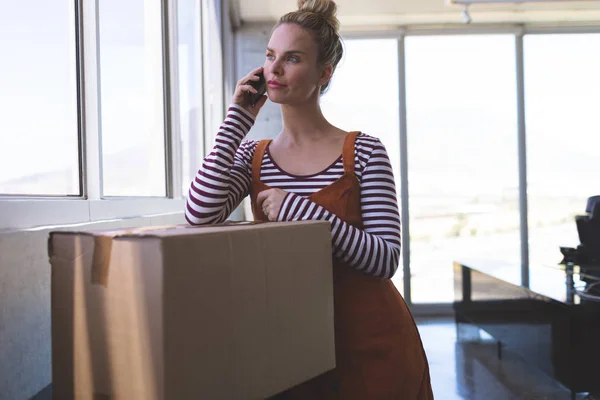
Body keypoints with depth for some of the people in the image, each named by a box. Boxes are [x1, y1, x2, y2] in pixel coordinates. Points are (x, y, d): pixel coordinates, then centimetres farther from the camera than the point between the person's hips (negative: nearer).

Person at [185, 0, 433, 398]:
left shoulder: (364, 151, -8)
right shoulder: (252, 156, 2)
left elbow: (385, 259, -15)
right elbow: (199, 217, -16)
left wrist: (303, 211, -25)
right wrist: (238, 120, -10)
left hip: (369, 342, -2)